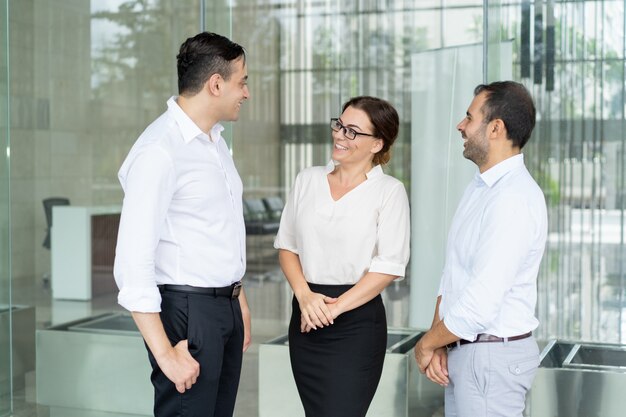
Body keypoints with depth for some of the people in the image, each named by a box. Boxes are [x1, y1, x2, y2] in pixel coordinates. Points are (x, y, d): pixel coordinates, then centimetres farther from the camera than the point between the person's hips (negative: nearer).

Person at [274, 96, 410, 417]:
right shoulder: (308, 179, 8)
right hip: (306, 317, 4)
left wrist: (335, 307, -12)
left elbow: (389, 266, -9)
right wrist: (304, 295, -7)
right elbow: (287, 245, 9)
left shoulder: (389, 191, -4)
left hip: (356, 321, -4)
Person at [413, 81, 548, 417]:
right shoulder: (479, 188, 10)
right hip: (462, 349, 9)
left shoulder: (514, 198, -21)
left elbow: (480, 306, -25)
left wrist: (427, 344, -10)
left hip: (492, 355, -8)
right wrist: (438, 344, -1)